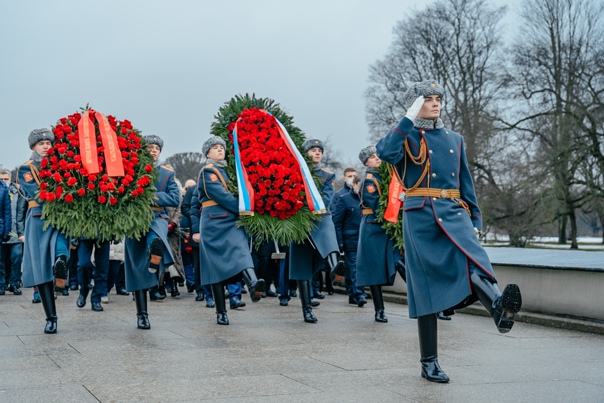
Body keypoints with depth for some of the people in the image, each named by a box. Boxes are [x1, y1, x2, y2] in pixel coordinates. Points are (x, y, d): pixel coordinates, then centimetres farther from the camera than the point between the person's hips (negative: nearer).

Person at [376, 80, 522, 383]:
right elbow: (385, 153, -17)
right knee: (426, 286, -3)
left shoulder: (454, 139, 20)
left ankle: (500, 308, -58)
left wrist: (475, 220, 14)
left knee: (473, 257, -28)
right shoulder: (405, 137, 7)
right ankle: (429, 363, 3)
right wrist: (409, 119, -11)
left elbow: (466, 183, 21)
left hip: (454, 212, 3)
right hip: (420, 216, -3)